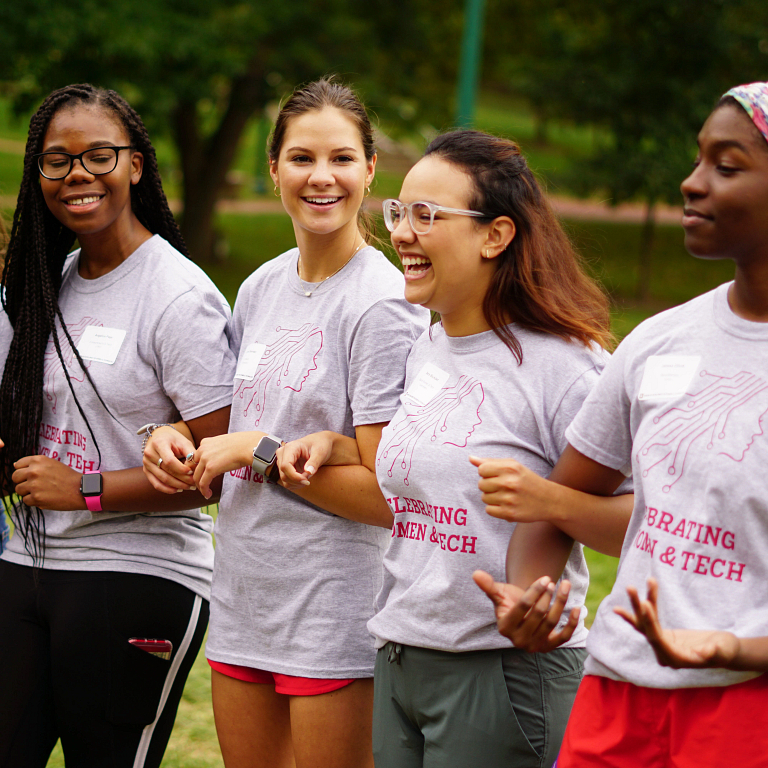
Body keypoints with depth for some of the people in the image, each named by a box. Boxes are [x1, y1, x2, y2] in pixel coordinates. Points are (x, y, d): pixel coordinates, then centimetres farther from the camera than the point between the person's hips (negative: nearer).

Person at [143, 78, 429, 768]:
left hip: (335, 607, -7)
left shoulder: (381, 304, -14)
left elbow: (385, 495, -19)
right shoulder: (262, 286, 10)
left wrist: (259, 450, -14)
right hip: (243, 603, 7)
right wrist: (179, 440, 3)